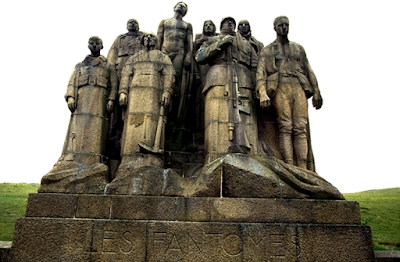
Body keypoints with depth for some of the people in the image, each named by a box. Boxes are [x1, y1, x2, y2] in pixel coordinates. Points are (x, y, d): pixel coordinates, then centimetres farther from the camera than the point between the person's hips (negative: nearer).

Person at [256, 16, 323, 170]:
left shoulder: (298, 48, 27)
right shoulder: (267, 50, 17)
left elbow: (309, 71, 21)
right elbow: (260, 73, 3)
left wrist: (316, 93, 9)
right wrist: (263, 94, -14)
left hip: (299, 88, 3)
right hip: (280, 88, -2)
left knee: (301, 129, -8)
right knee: (285, 128, -13)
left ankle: (303, 169, -12)